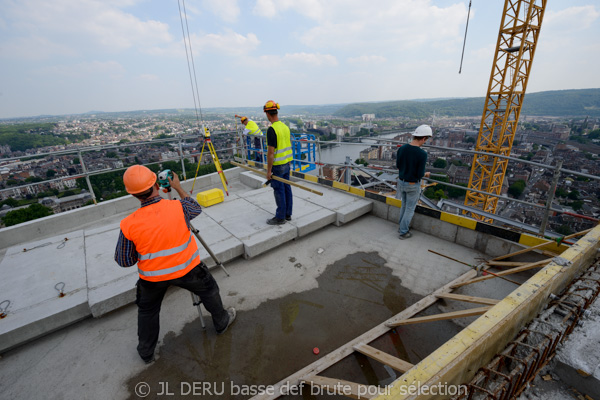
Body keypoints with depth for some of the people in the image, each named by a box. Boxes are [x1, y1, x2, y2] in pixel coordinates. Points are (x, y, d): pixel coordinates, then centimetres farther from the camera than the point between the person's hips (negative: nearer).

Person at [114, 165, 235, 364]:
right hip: (186, 268, -1)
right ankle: (222, 322, 44)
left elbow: (124, 261, -7)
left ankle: (146, 352, 45)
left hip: (152, 276, 2)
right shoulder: (179, 208, -24)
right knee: (209, 291, 24)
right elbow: (196, 209, 1)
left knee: (147, 311, 27)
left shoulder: (129, 225, -19)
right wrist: (178, 187, 9)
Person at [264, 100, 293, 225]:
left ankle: (280, 217, 12)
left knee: (279, 191, 1)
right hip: (286, 164, 8)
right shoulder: (285, 126, 8)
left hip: (277, 166, -8)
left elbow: (270, 152, -20)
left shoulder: (272, 129, -18)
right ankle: (288, 214, 25)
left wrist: (269, 170, -15)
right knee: (287, 189, 14)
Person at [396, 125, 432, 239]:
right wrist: (426, 174, 4)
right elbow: (419, 175, -20)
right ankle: (403, 232, 22)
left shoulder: (401, 149, -9)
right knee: (410, 209, 11)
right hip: (413, 185, -6)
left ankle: (402, 226, 38)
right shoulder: (422, 154, -26)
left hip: (401, 181, 6)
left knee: (404, 205, 26)